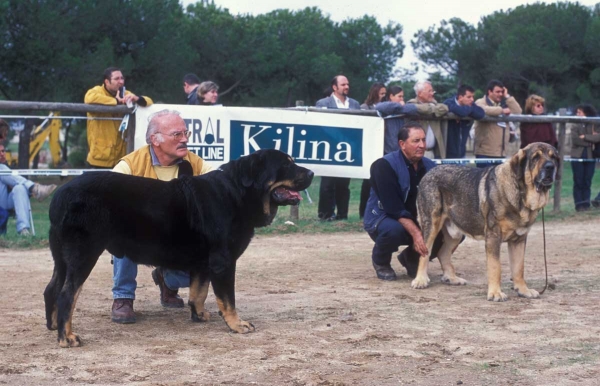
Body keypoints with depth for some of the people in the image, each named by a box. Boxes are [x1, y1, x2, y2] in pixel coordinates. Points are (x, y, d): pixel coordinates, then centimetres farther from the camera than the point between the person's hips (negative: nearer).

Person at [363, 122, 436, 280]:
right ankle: (381, 261, -4)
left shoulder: (430, 166, -1)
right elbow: (393, 208, -27)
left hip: (416, 221, 6)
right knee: (393, 229, -40)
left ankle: (412, 257, 10)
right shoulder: (384, 166, -19)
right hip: (383, 218, -6)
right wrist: (416, 233, -37)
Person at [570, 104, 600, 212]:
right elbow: (576, 140, -11)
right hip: (577, 157, -1)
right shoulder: (575, 127, 4)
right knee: (578, 182, -2)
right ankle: (579, 204, 1)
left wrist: (585, 137, -16)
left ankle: (586, 203, 7)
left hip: (590, 158, 1)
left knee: (587, 182, 2)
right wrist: (591, 141, -9)